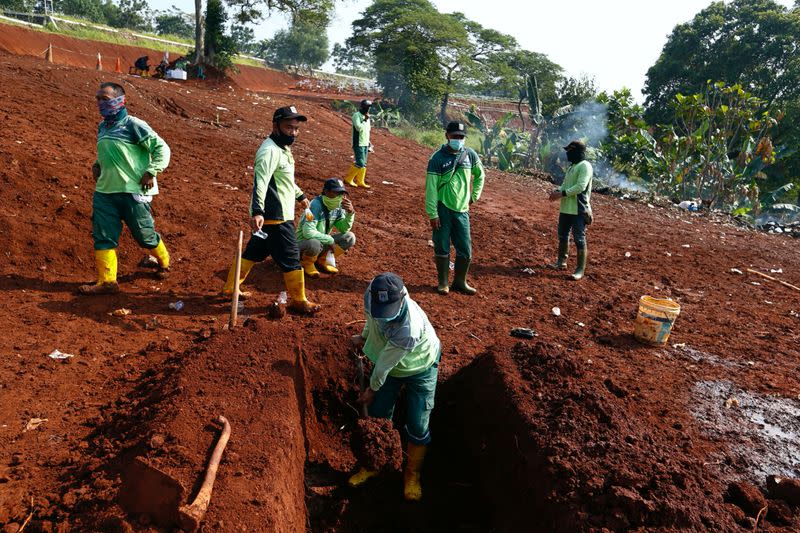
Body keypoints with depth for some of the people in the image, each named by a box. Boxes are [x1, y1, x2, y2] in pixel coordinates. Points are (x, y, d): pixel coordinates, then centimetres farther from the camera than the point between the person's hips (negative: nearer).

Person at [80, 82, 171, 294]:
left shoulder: (133, 125, -11)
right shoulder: (102, 127, 12)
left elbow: (162, 148, -11)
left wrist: (150, 172, -16)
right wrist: (97, 165, 11)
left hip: (133, 191, -7)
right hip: (104, 191, 7)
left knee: (145, 235, 6)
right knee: (103, 237, 0)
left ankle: (164, 262, 34)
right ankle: (107, 281, 6)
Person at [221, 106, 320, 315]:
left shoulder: (283, 148, 14)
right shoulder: (270, 150, -18)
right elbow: (260, 182, -30)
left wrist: (300, 196, 40)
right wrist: (257, 211, -41)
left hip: (280, 215, 10)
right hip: (275, 217, -10)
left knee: (254, 251, 18)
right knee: (291, 258, -1)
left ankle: (230, 288, 29)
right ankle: (299, 301, 11)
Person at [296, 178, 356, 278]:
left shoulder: (338, 206, -5)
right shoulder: (316, 205, -27)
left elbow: (344, 229, -3)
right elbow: (308, 232, -35)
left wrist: (350, 213, -20)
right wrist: (330, 240, -28)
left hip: (323, 242, 7)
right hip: (303, 242, -7)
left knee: (349, 237, -9)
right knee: (314, 244, -41)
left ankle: (322, 260, 7)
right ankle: (307, 263, -4)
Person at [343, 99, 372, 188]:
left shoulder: (366, 116, 16)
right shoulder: (356, 115, -9)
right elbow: (359, 128, -23)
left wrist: (368, 143, 20)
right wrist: (365, 120, -16)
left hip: (365, 144, 8)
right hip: (358, 144, -8)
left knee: (364, 164, 7)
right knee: (360, 163, -12)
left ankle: (360, 182, 13)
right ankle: (348, 179, 0)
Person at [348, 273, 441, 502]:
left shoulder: (409, 329, -45)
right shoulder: (373, 295, -28)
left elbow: (385, 363, -27)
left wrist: (372, 389, -12)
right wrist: (364, 337, 15)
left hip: (419, 369, -5)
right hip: (389, 365, 6)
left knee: (418, 426, -1)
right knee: (377, 416, 11)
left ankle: (412, 473, 26)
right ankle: (372, 464, 33)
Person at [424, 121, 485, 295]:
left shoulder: (470, 154, 3)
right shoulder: (438, 158, -8)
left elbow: (480, 175, 21)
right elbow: (431, 187, -10)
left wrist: (474, 196, 14)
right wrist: (432, 214, -13)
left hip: (462, 209, 3)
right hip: (442, 209, -3)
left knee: (465, 250, 5)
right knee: (442, 248, 4)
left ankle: (460, 282, 24)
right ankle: (443, 282, 21)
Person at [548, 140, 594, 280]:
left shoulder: (585, 166, -13)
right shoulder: (572, 166, 17)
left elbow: (580, 187, -22)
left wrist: (562, 194, -21)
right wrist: (557, 191, 1)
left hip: (579, 210, -10)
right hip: (566, 208, 10)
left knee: (579, 239, -5)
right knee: (562, 236, 19)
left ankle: (580, 270, 1)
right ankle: (561, 262, 35)